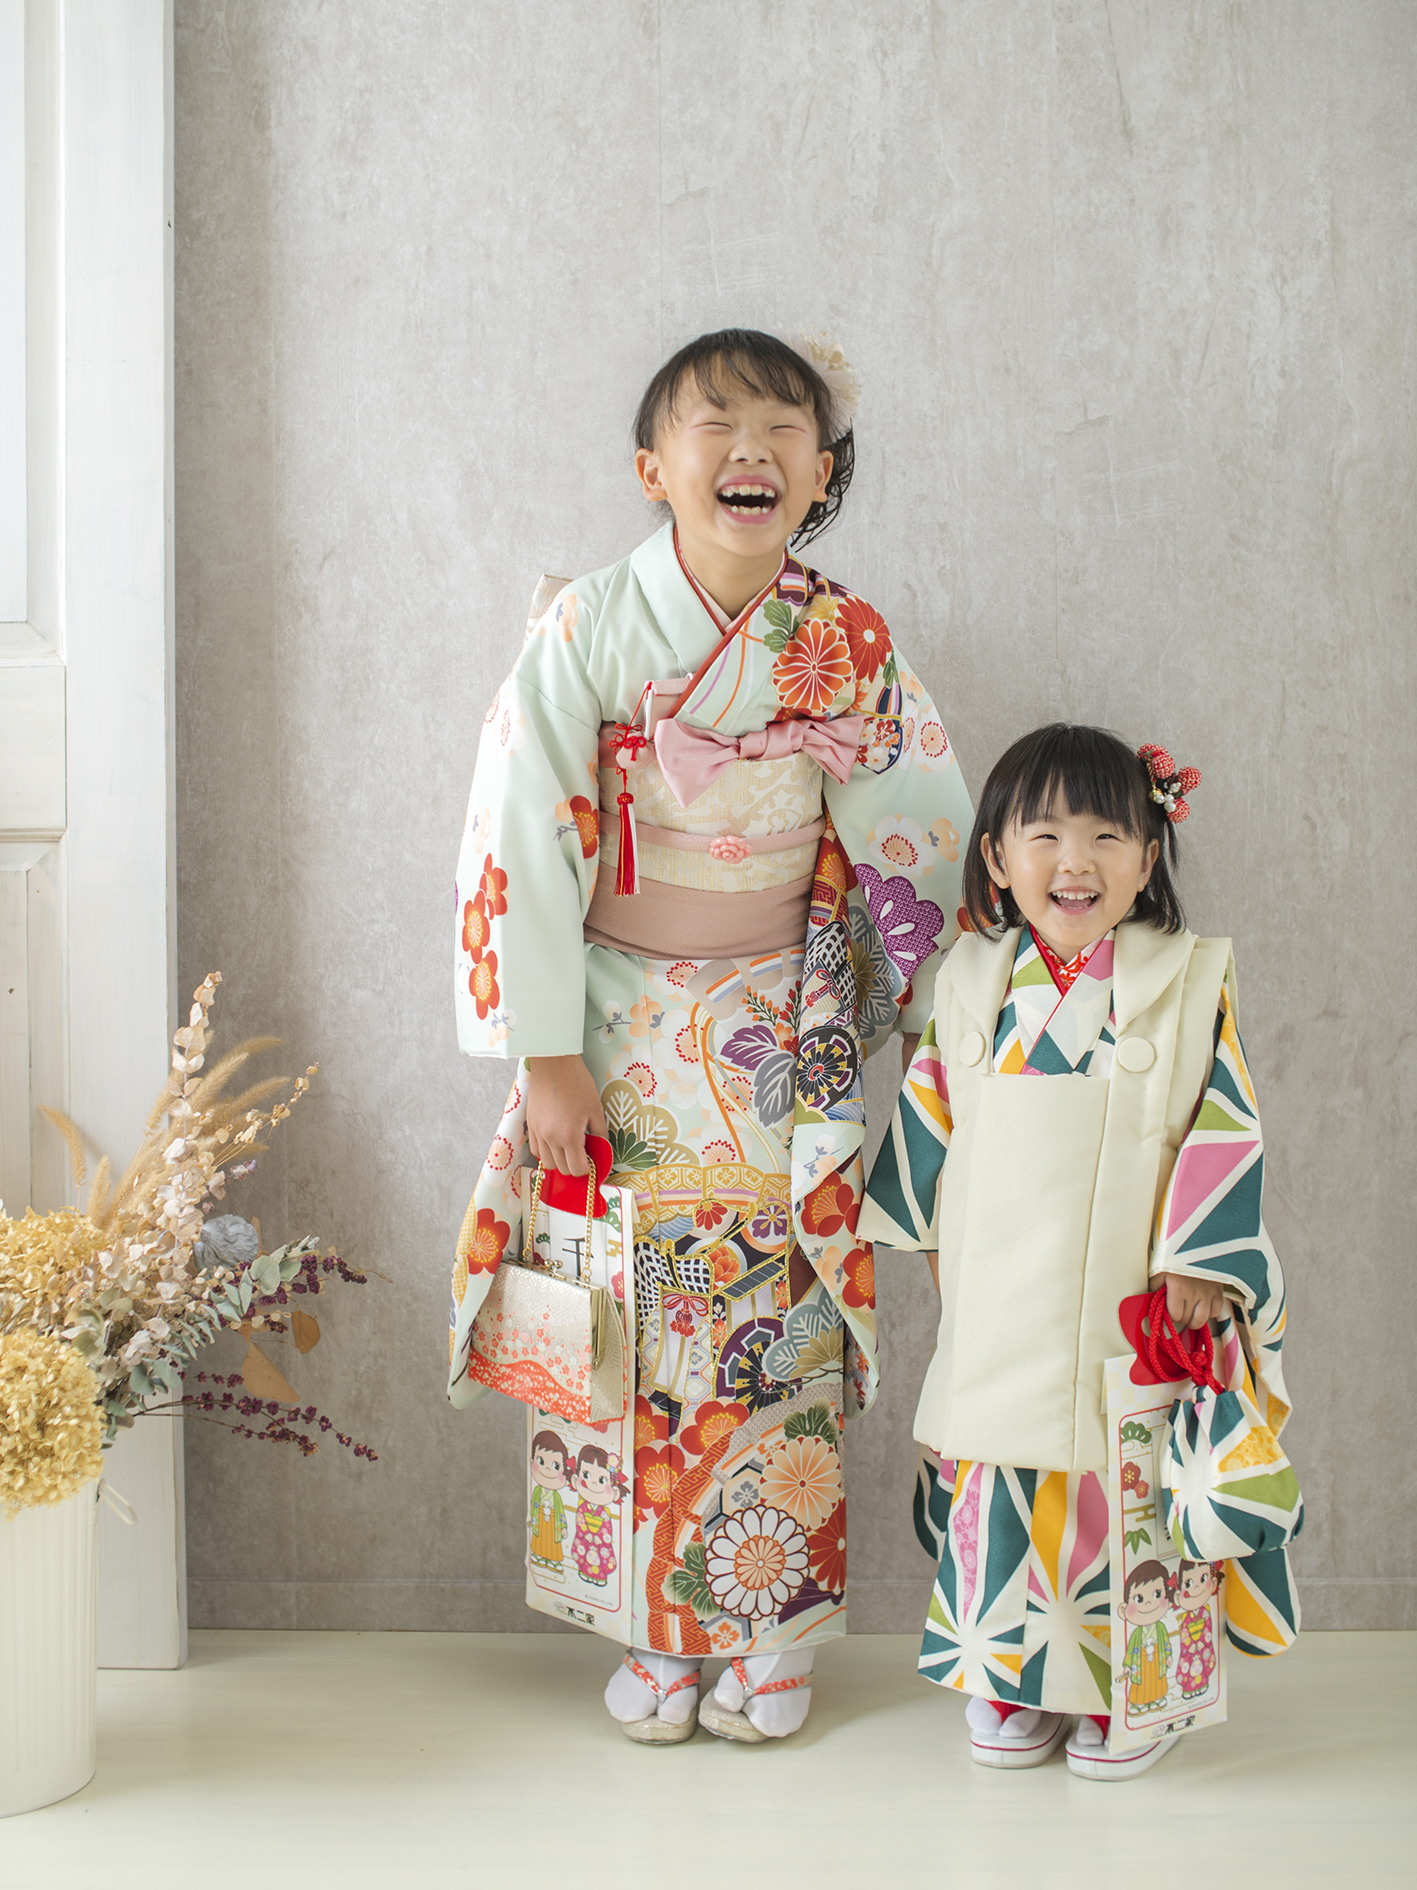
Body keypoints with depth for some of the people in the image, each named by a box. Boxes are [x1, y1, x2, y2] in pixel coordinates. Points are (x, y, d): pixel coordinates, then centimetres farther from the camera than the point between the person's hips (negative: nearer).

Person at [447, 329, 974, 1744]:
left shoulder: (849, 645, -6)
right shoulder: (589, 626, -11)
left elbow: (919, 838, 4)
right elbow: (523, 836, -10)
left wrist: (930, 1020, 4)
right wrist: (549, 1054, -11)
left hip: (783, 1034, 1)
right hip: (618, 1023, -1)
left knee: (781, 1324, 3)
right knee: (633, 1327, 3)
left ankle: (771, 1631, 18)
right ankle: (653, 1629, 19)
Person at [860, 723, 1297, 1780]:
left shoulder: (1189, 985, -4)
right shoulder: (973, 985, 4)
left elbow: (1226, 1131, -4)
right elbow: (928, 1118, 12)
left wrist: (1196, 1264, -9)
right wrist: (936, 1242, 10)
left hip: (1132, 1305, -2)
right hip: (998, 1302, 2)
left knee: (1126, 1484, 2)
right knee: (1002, 1479, 6)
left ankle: (1125, 1692, 18)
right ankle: (1012, 1681, 22)